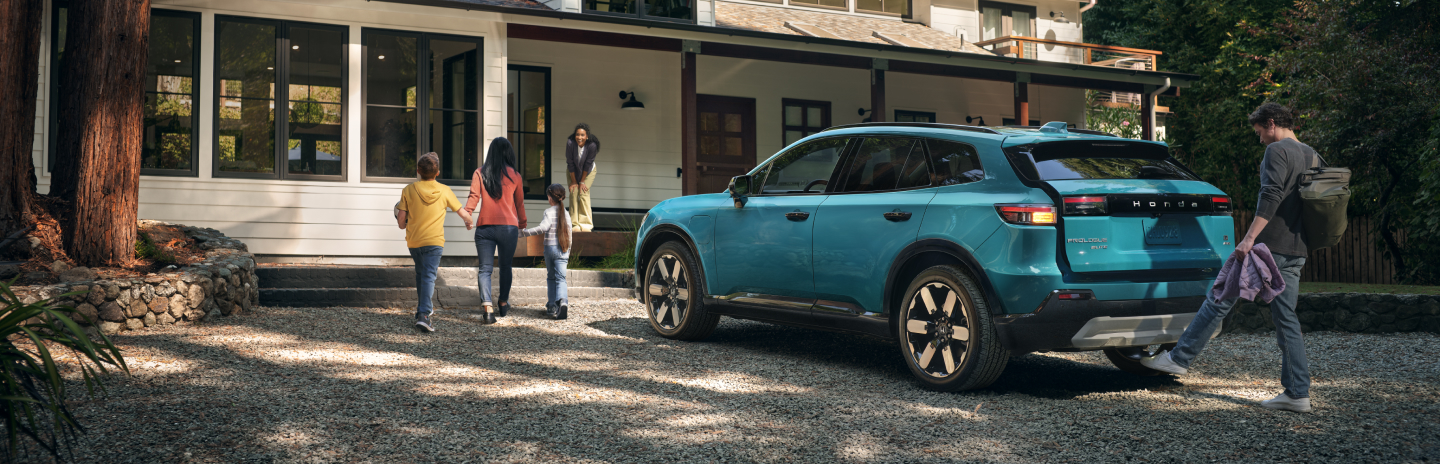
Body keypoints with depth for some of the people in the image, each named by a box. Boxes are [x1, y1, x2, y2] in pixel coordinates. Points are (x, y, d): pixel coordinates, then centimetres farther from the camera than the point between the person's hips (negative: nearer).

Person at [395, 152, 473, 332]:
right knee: (428, 276, -6)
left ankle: (424, 307, 36)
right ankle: (423, 314, -21)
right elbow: (463, 213, 5)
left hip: (413, 241, 2)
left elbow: (401, 221, -4)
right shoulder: (444, 191, -3)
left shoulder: (408, 190, -3)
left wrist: (404, 225, 20)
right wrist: (468, 222, 28)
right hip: (434, 240, -2)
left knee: (420, 273, 22)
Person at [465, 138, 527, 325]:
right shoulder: (514, 175, 5)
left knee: (485, 269, -1)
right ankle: (503, 305, 32)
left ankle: (488, 308, -16)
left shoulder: (480, 173, 4)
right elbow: (519, 202, 13)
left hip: (484, 227, 0)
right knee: (506, 266, 18)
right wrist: (522, 222, 25)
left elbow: (474, 196, -7)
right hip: (508, 227, 0)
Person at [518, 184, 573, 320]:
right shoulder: (566, 214, 6)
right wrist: (568, 253, 19)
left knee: (551, 277, 13)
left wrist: (524, 232, -20)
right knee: (560, 278, 0)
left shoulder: (549, 212, -7)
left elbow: (543, 228, -23)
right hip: (563, 250, 2)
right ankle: (562, 301, -26)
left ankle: (552, 306, 11)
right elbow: (569, 236, 10)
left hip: (550, 247, -2)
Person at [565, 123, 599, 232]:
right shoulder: (570, 143, -29)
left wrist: (582, 182, -13)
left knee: (583, 193, -12)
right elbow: (570, 163, -18)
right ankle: (574, 224, -4)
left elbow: (588, 164, -20)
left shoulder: (592, 145, -30)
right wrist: (574, 181, -11)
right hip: (573, 171, 1)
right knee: (574, 193, -9)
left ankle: (586, 224, -7)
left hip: (588, 171, -1)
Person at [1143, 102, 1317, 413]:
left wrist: (1249, 239, -24)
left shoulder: (1277, 151, -8)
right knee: (1286, 318, 8)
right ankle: (1298, 393, 6)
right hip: (1296, 252, 8)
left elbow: (1271, 198, -20)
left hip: (1270, 245, -8)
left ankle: (1179, 358, 5)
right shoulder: (1311, 156, 19)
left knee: (1219, 301, 0)